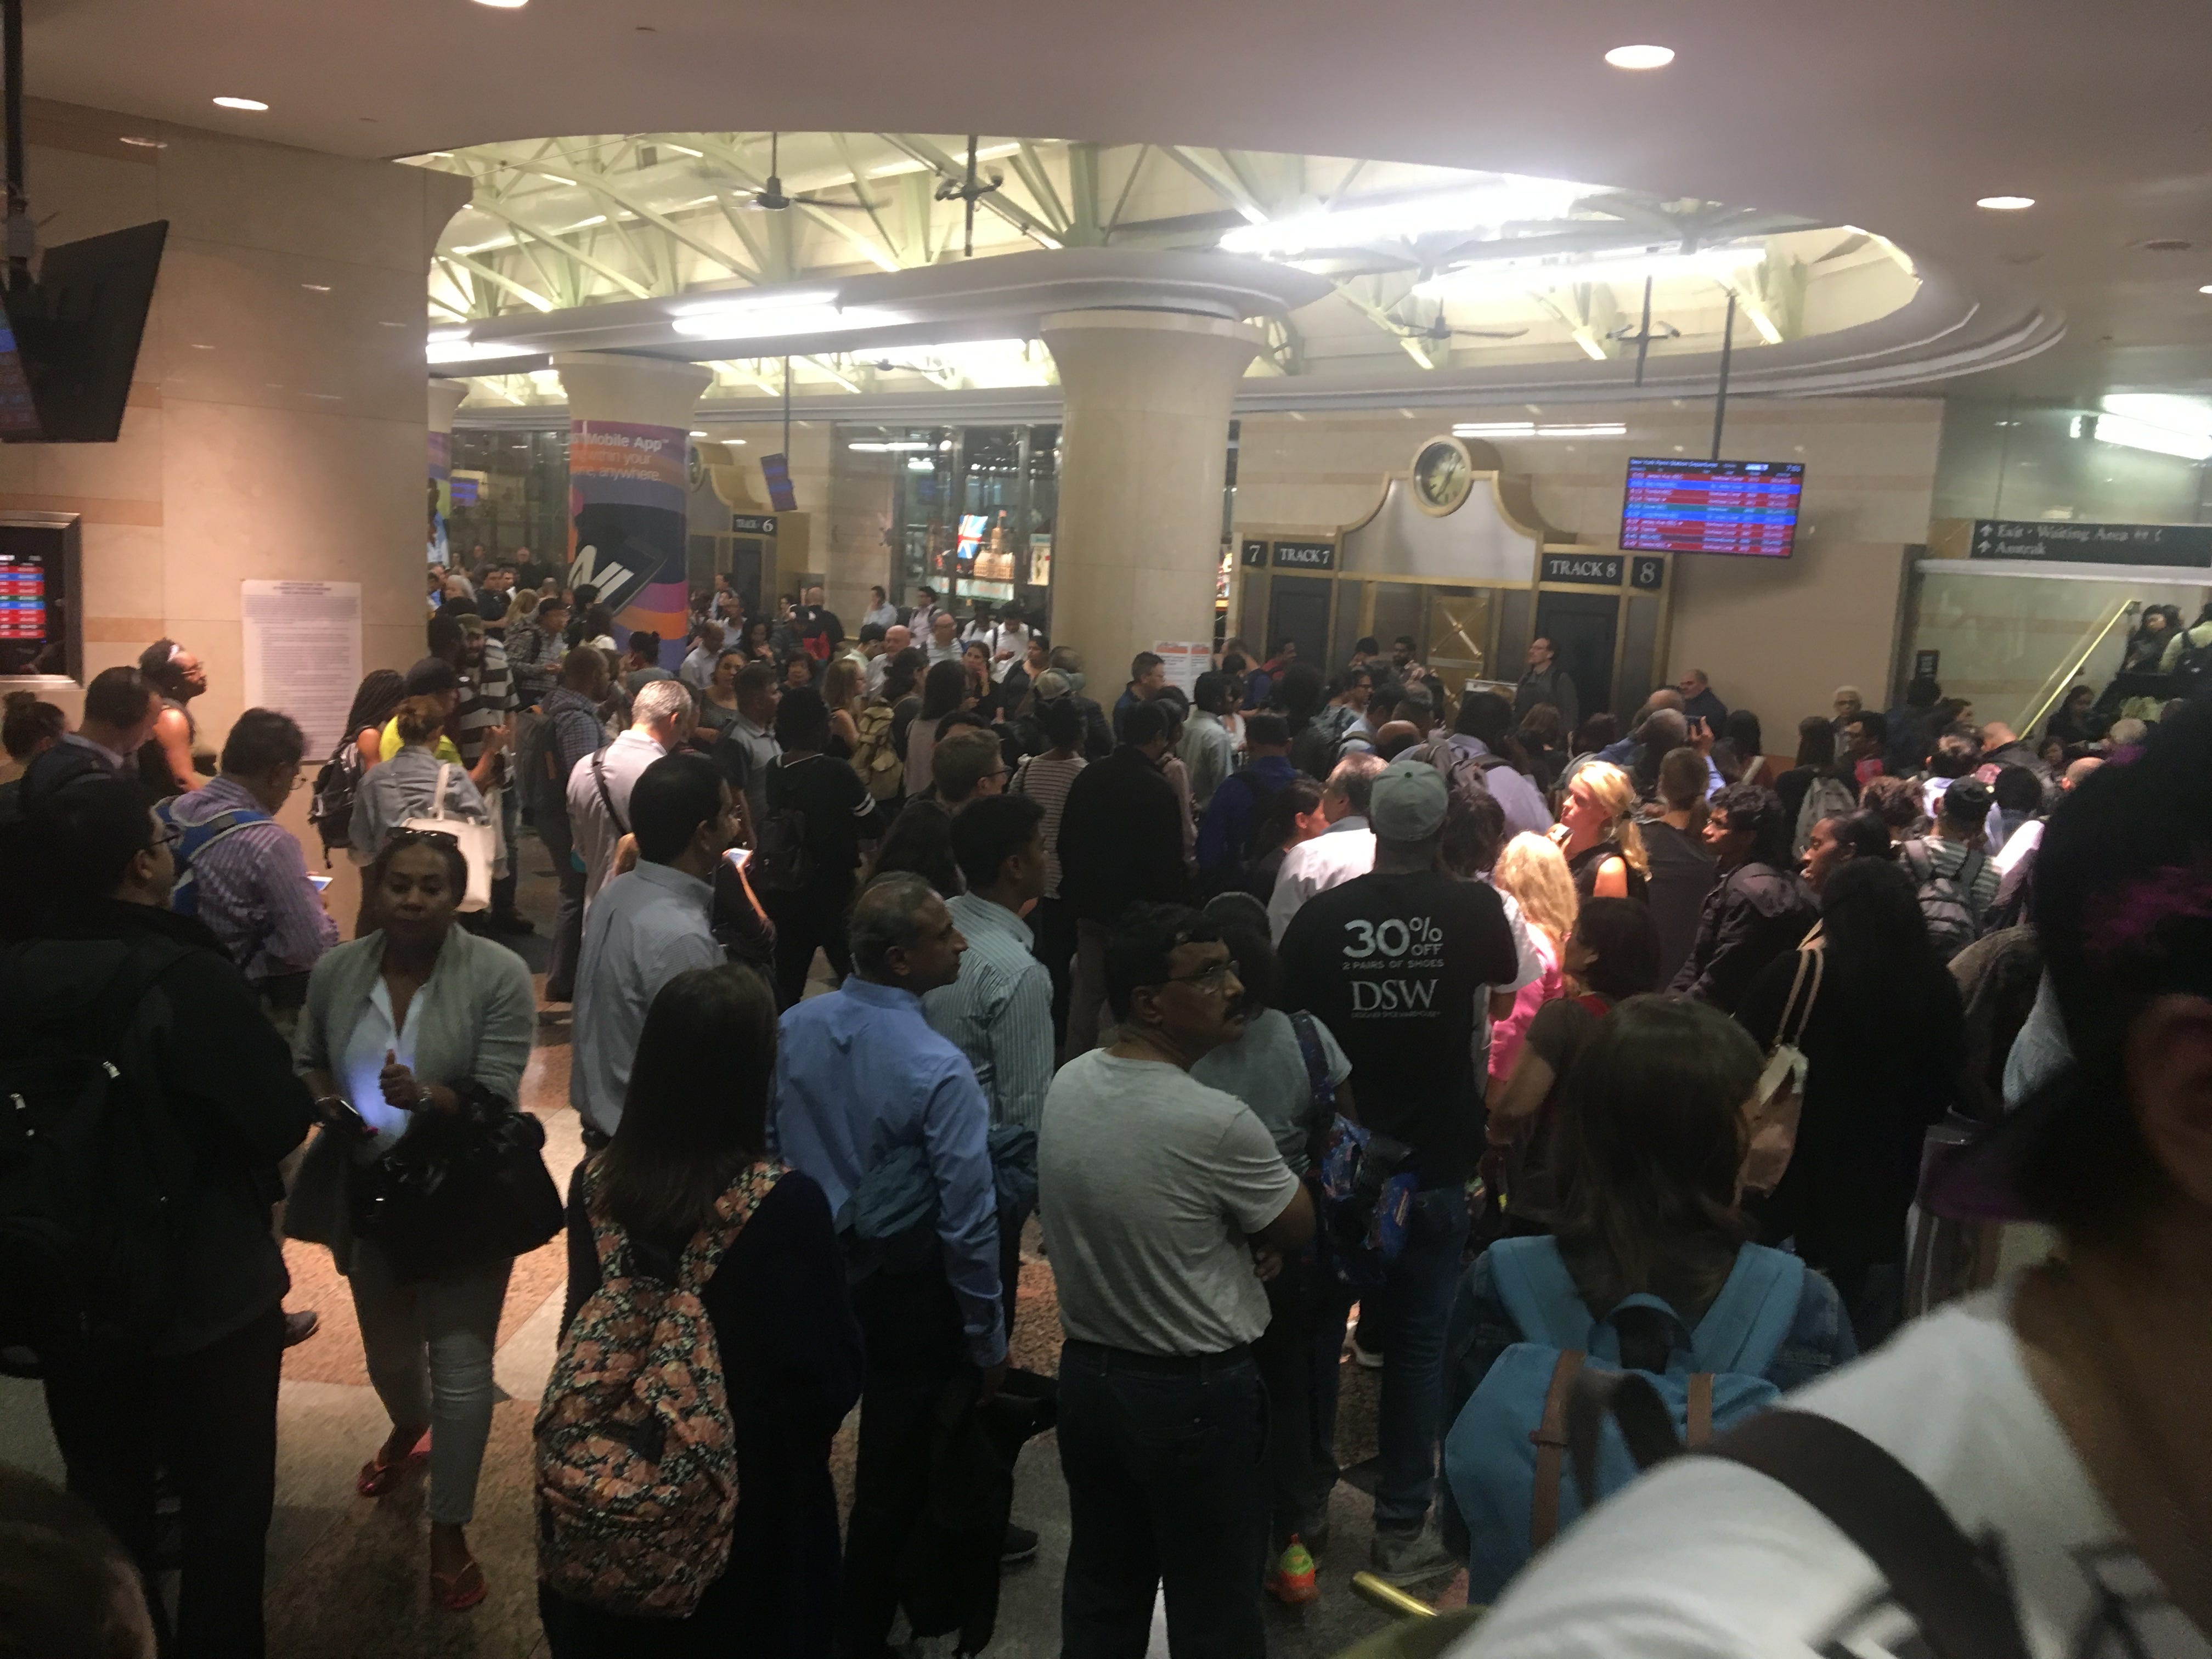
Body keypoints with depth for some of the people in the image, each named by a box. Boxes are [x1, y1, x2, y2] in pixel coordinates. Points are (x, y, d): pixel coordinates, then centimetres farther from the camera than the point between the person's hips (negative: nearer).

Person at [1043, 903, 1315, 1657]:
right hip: (1195, 1393, -7)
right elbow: (1297, 1228, -10)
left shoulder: (1066, 1085, -5)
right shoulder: (1215, 1121, -27)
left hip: (1085, 1373, 7)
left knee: (1101, 1594, 21)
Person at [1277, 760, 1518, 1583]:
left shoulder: (1322, 914, -10)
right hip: (1434, 1156, -1)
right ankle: (1401, 1526, 16)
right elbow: (1505, 973, 12)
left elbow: (1287, 1018, -2)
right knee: (1417, 1339, 9)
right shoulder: (1473, 907, -9)